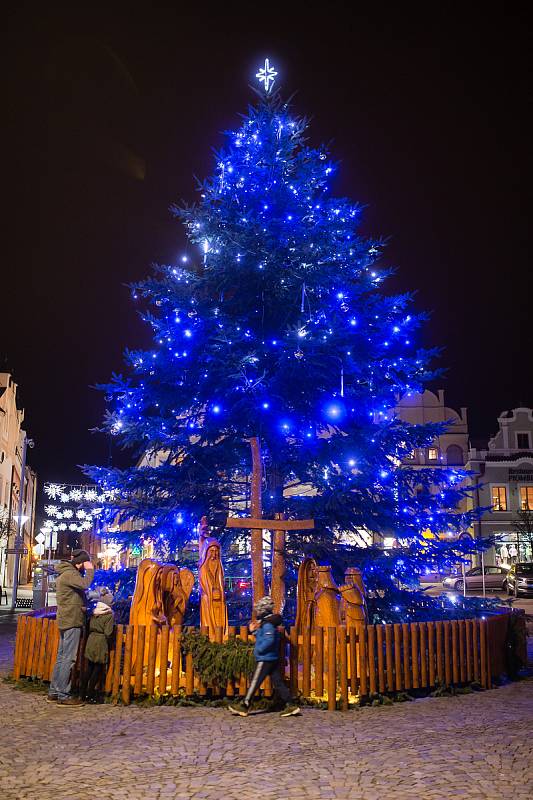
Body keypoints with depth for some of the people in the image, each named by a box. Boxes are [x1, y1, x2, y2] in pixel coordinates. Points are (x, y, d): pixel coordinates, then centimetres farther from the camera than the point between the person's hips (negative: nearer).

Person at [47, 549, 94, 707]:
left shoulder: (66, 574, 18)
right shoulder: (70, 574, -14)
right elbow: (85, 584, -32)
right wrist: (90, 570, -17)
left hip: (66, 621, 10)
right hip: (72, 622, -10)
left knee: (62, 657, 13)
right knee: (69, 659, -7)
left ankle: (54, 692, 19)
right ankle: (63, 696, -4)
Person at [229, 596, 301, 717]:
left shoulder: (267, 624, -17)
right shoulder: (267, 623, 15)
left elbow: (269, 640, -30)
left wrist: (258, 650, -20)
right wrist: (254, 631, 15)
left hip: (265, 659, -10)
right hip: (273, 659, 10)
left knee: (255, 682, -1)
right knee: (278, 682, 8)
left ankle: (244, 706, 7)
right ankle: (290, 706, 7)